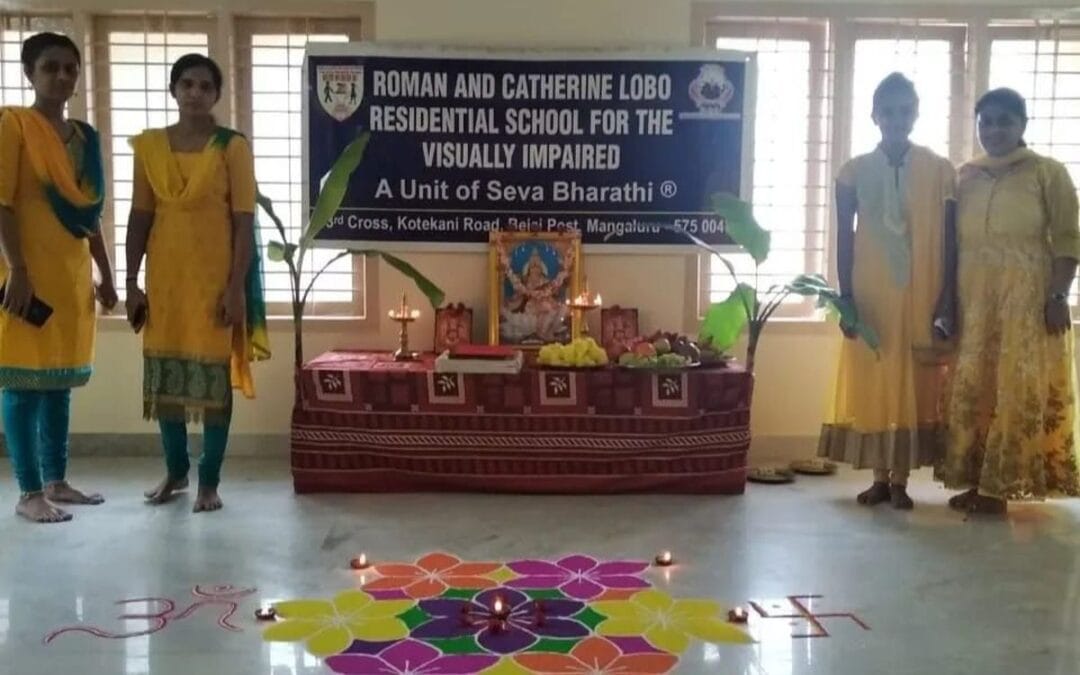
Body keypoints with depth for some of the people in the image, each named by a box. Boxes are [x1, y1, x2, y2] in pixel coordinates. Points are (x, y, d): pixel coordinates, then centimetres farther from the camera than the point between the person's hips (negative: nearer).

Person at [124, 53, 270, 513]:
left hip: (215, 273, -4)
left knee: (215, 373, -1)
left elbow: (244, 220, -7)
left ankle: (209, 480, 8)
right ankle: (176, 470, 24)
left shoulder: (233, 147, -3)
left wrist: (237, 286, -13)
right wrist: (131, 281, 2)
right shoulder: (149, 146, 7)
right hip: (165, 273, 4)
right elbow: (140, 216, 8)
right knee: (164, 373, 9)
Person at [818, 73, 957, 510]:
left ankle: (901, 479, 13)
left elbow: (951, 242, 0)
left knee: (914, 386, 3)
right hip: (870, 298, 1)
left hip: (921, 299, 0)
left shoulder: (940, 171, 1)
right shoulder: (853, 172, 2)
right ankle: (880, 477, 15)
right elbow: (844, 239, 2)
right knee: (871, 384, 4)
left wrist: (947, 305, -5)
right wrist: (846, 299, -4)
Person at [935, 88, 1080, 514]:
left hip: (1028, 297, -4)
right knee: (970, 388, 5)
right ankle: (976, 480, 14)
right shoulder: (966, 177, 12)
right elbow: (952, 242, 11)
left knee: (1019, 389, -2)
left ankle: (997, 484, 4)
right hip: (973, 299, 4)